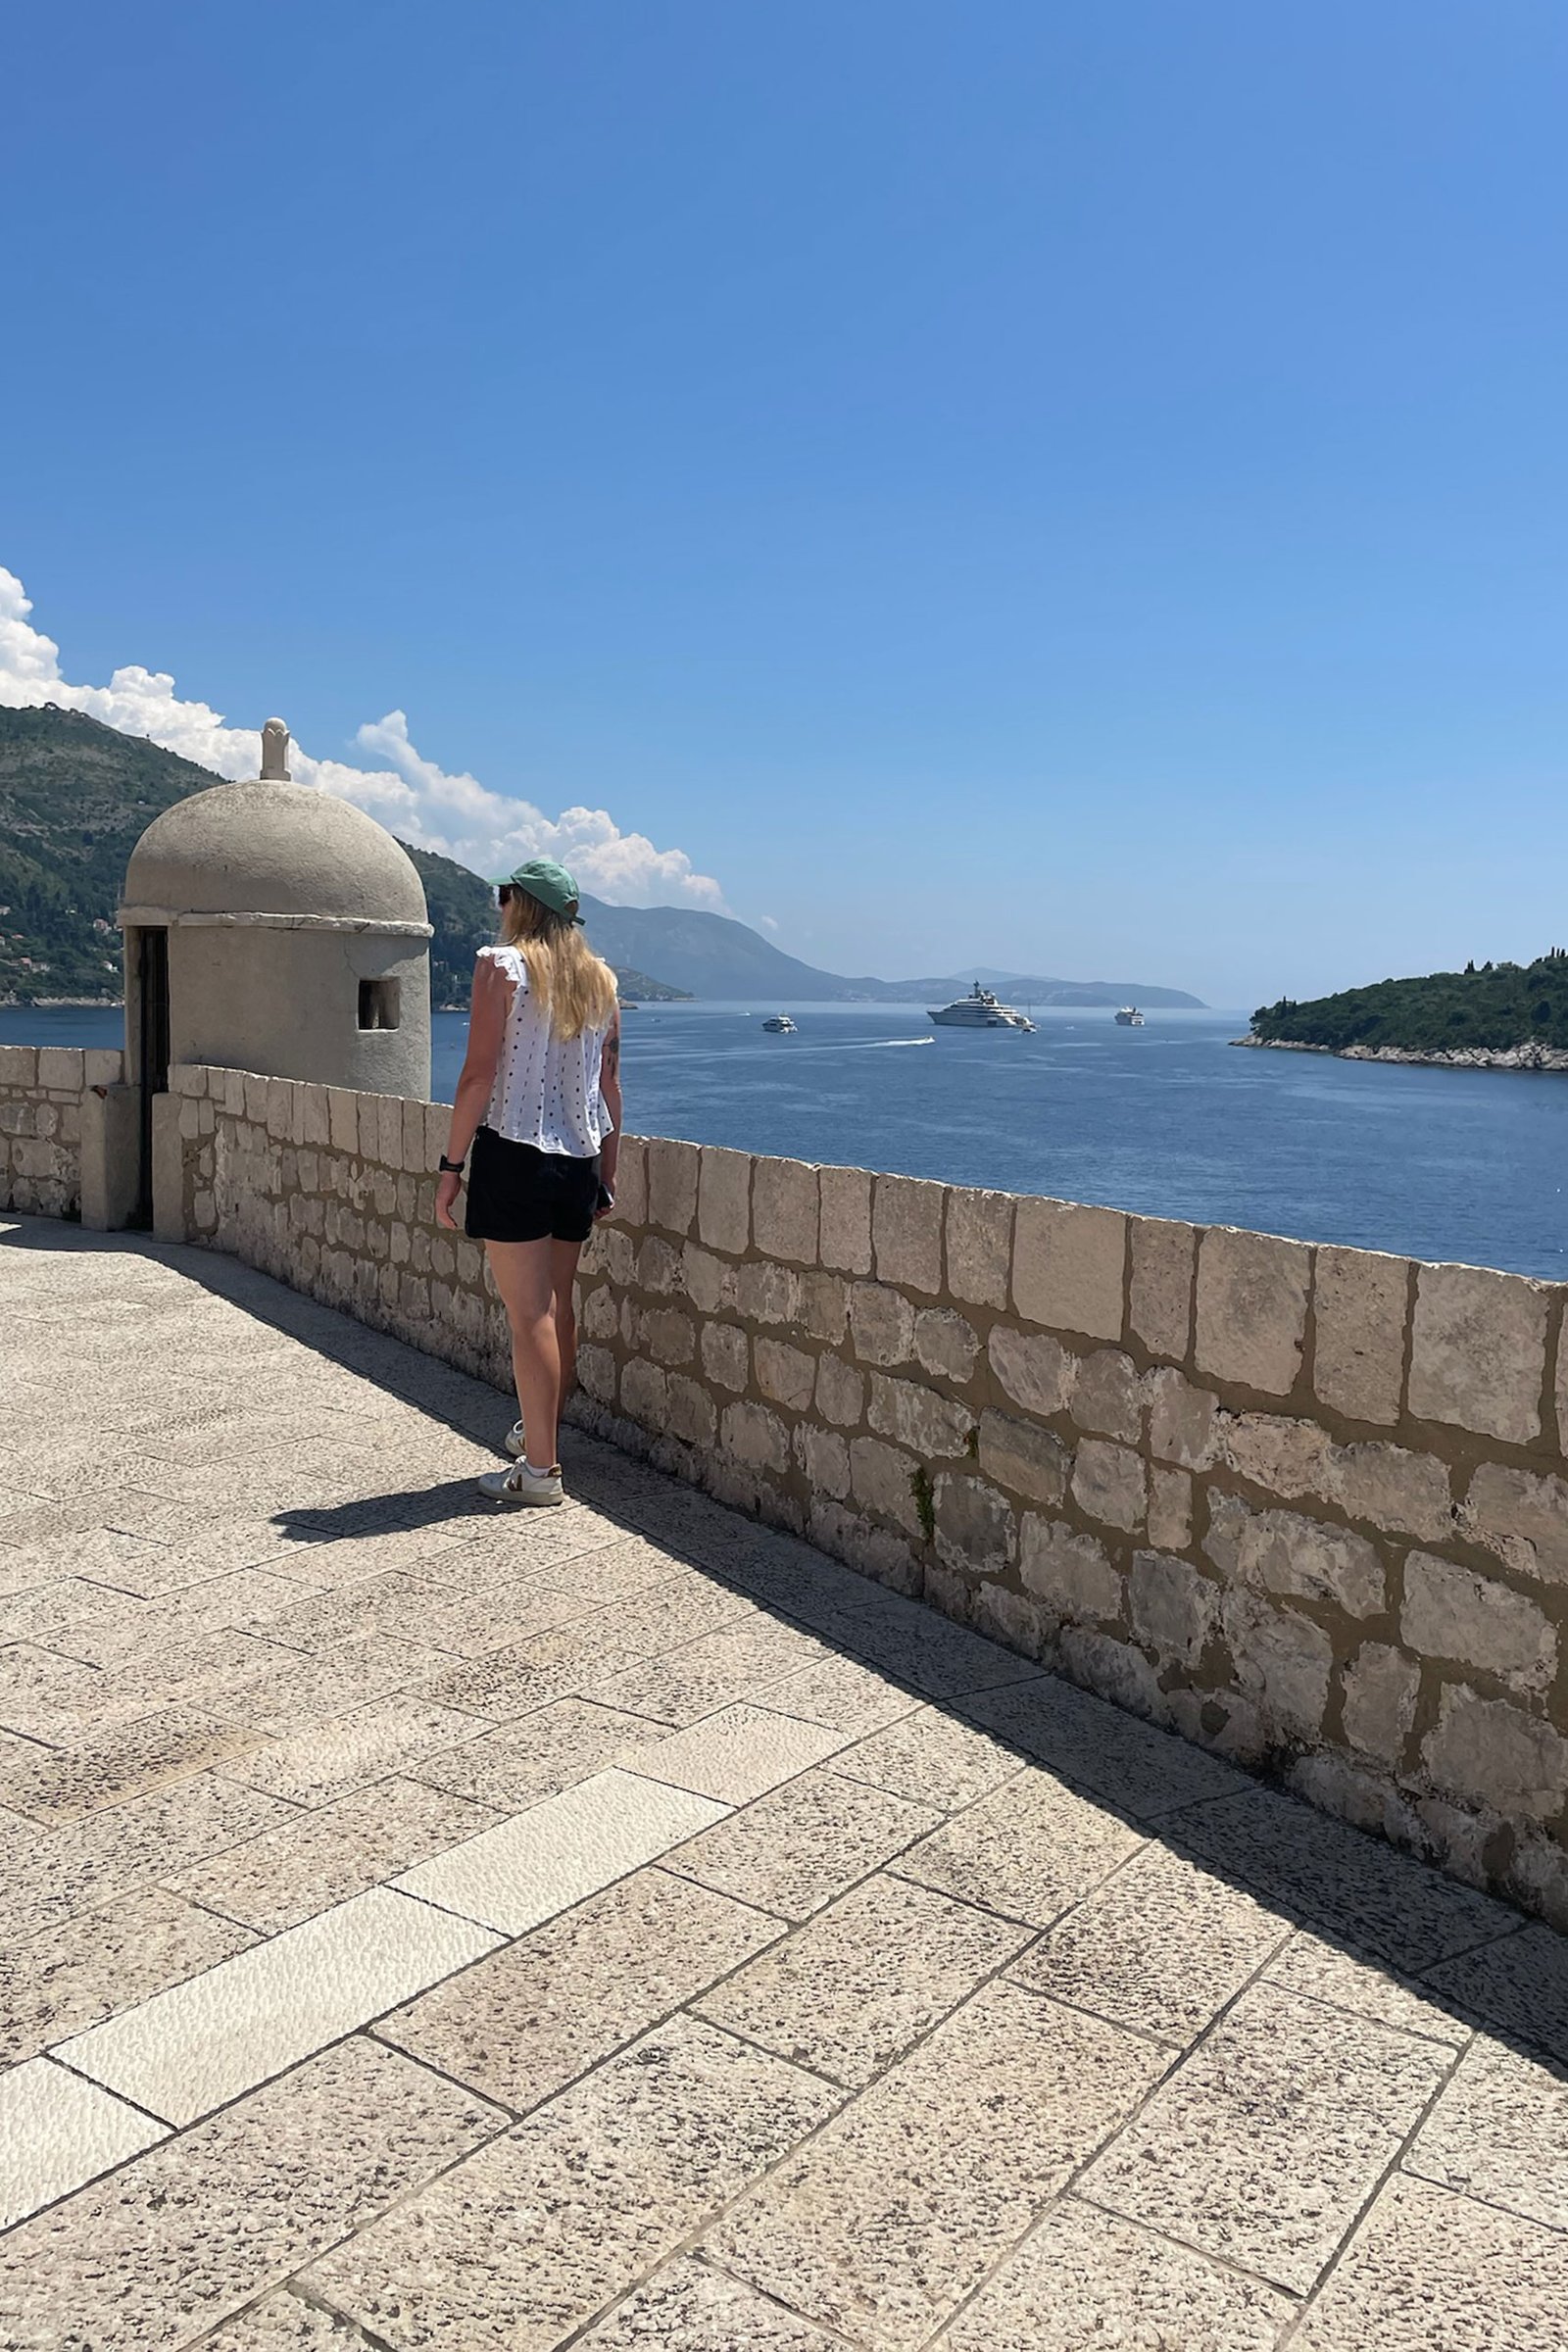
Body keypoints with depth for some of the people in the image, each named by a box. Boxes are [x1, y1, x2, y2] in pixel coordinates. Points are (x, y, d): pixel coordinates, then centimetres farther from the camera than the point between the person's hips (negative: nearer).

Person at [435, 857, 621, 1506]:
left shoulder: (502, 965, -6)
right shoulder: (601, 979, 12)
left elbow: (479, 1074, -12)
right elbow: (609, 1086, 13)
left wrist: (451, 1165, -8)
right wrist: (605, 1178, 19)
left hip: (513, 1152, -6)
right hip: (578, 1160, 6)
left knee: (529, 1315, -3)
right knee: (556, 1307, 17)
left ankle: (538, 1470, 1)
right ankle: (537, 1434, 32)